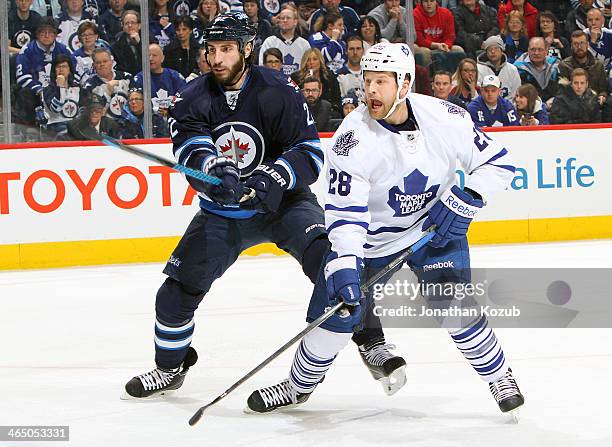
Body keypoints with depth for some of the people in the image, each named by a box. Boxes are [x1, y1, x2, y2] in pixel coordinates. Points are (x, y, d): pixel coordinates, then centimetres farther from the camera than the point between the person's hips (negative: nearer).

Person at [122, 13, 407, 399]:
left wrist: (273, 178, -36)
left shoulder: (277, 92, -16)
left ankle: (371, 344, -17)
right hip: (222, 210, 3)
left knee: (327, 259, -28)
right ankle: (171, 366, 24)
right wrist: (217, 169, -47)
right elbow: (190, 146, -25)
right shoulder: (194, 97, -7)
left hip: (282, 202, -3)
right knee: (179, 287, 0)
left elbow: (310, 152, -17)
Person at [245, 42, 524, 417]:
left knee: (453, 303, -19)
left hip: (436, 226, 0)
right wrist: (343, 265, -37)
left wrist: (465, 200, -20)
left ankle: (500, 377, 3)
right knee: (339, 312, -1)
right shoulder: (353, 137, -23)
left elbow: (498, 163, -7)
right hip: (372, 236, 0)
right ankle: (298, 387, 22)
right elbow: (345, 212, -25)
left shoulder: (446, 118, -19)